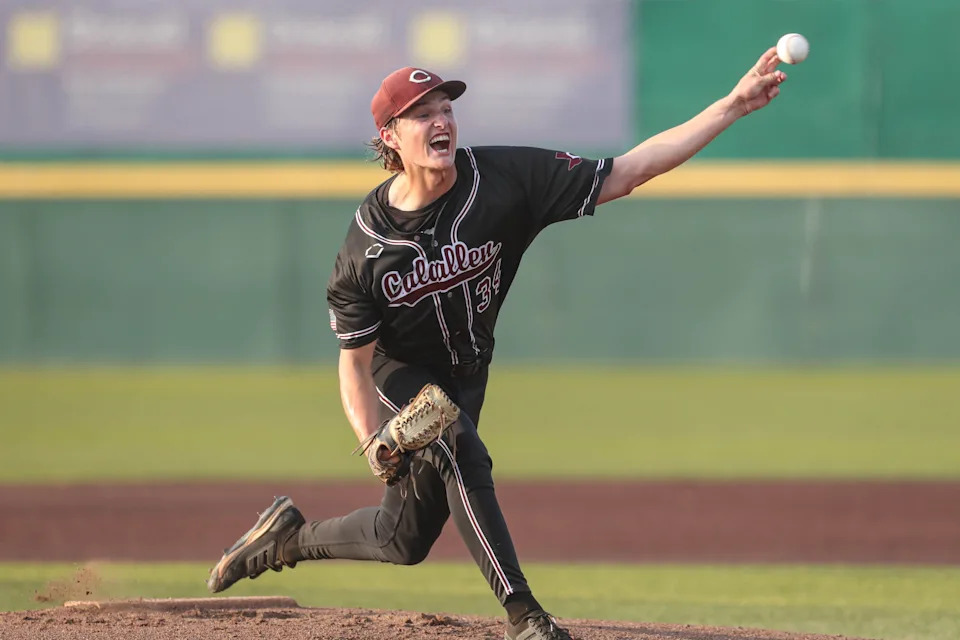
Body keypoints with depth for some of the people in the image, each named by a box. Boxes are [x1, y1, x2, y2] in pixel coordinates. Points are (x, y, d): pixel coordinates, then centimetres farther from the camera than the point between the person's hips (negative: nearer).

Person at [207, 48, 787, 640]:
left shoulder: (506, 180, -24)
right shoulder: (365, 246, -24)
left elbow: (626, 173, -26)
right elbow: (356, 361, -16)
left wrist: (733, 106, -35)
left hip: (466, 375, 4)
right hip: (400, 374, -4)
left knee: (407, 540, 11)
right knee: (460, 452, -33)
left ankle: (291, 537, 36)